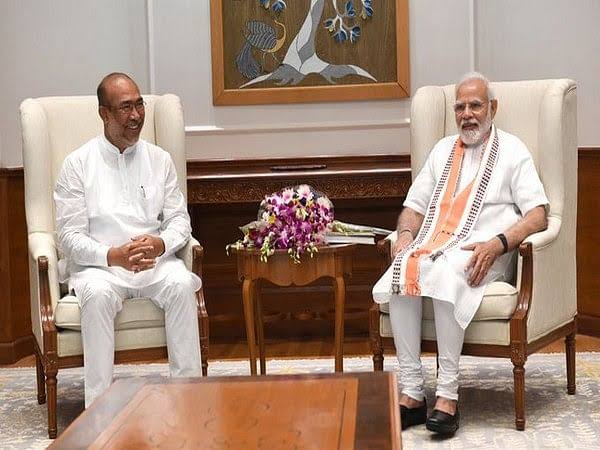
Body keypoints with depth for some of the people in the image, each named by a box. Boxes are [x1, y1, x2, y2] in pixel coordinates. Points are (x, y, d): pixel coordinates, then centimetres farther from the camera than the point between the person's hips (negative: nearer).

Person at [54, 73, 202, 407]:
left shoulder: (160, 159, 12)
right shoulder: (78, 164, 3)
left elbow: (180, 219, 9)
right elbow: (70, 236, -3)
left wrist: (161, 244, -15)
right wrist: (113, 255, -21)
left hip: (156, 262, 2)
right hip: (98, 265, -2)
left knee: (182, 285, -30)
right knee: (98, 294, -35)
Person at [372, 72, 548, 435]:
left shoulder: (512, 150, 9)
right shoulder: (444, 150, 25)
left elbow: (538, 216, -3)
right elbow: (414, 207, 23)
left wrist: (497, 244, -20)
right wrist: (406, 236, 0)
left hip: (484, 254, -4)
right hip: (435, 248, 4)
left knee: (445, 276, -37)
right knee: (401, 273, -28)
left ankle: (448, 396, -34)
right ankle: (412, 394, -28)